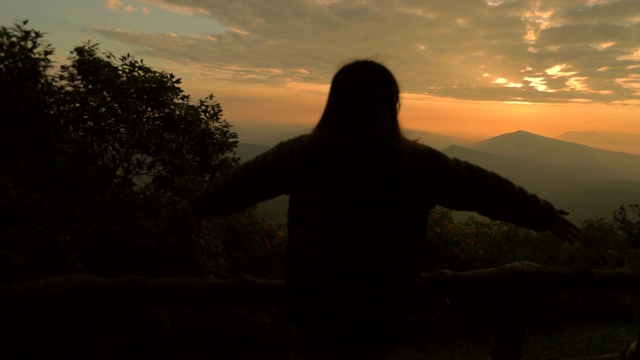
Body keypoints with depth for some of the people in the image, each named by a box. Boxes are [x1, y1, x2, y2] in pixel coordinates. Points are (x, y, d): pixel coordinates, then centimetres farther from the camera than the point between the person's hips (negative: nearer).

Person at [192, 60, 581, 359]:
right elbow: (487, 189, 1)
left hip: (315, 303, 1)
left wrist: (199, 207, 26)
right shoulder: (418, 162, -10)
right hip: (381, 308, 0)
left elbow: (241, 182, 6)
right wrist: (546, 216, 16)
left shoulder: (301, 153, -7)